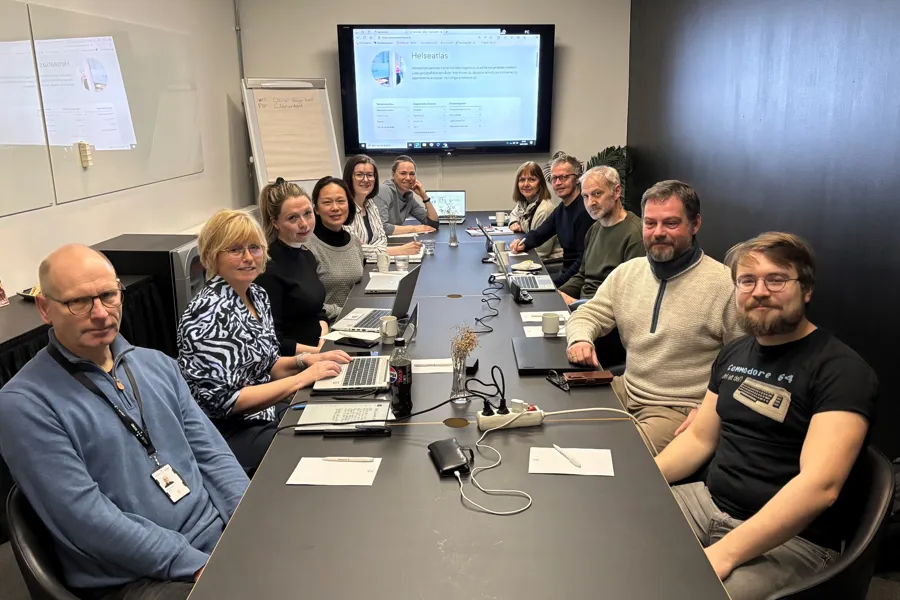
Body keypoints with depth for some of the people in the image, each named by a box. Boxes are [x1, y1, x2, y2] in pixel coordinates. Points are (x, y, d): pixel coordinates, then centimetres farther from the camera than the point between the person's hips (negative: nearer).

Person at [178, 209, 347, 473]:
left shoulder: (257, 295, 5)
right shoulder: (210, 314, -21)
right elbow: (225, 399, -24)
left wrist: (306, 360, -3)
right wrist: (302, 378, -23)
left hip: (263, 413, 8)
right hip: (228, 432, -8)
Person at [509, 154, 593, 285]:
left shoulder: (584, 211, -22)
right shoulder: (561, 208, 9)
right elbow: (539, 233, 20)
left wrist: (557, 283, -23)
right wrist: (523, 243, -2)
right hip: (564, 268, 9)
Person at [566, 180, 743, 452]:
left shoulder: (725, 284, -12)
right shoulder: (626, 272, 7)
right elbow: (588, 315, 13)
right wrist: (580, 339, -11)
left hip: (682, 410, -6)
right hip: (625, 391, 6)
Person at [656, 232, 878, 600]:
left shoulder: (842, 370, -14)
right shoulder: (733, 353, 10)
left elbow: (820, 485, -25)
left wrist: (722, 554, -30)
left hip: (792, 538, -6)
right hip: (708, 501, 7)